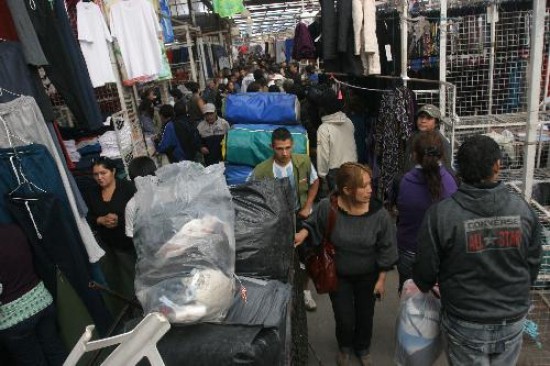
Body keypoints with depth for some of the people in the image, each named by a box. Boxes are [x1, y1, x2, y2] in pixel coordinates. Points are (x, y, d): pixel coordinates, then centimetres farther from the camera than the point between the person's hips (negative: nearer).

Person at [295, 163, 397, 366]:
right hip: (337, 275, -1)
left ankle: (363, 348, 55)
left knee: (365, 316, 21)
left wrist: (381, 279, -4)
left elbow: (386, 249, -9)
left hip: (368, 276, 1)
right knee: (344, 319, 8)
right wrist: (303, 234, -25)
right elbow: (313, 225, -4)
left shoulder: (379, 214, -24)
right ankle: (345, 347, 46)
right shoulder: (327, 207, -27)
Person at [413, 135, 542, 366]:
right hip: (513, 322, 3)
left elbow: (426, 269, -12)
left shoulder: (440, 214, -22)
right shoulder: (522, 209, -11)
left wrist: (424, 286, 11)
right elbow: (533, 265, 2)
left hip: (466, 325, -3)